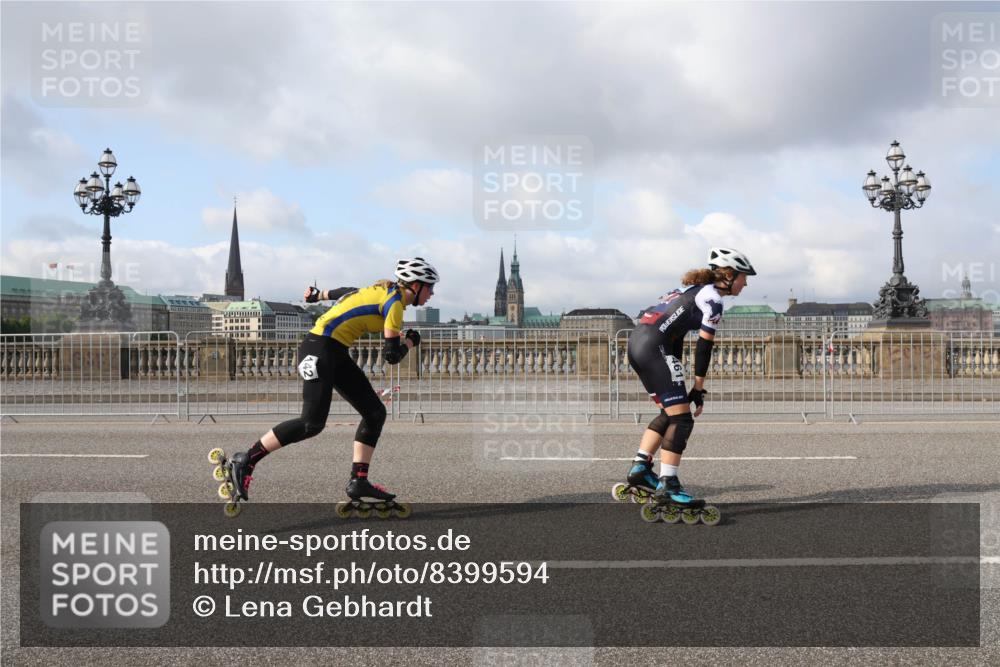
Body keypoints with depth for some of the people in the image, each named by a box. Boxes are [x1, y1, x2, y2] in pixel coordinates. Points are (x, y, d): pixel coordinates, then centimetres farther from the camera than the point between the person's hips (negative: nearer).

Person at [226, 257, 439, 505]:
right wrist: (411, 341, 6)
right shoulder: (395, 302, -12)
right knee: (312, 423, -17)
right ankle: (247, 460, -7)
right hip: (320, 349, -10)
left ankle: (358, 481, 3)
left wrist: (319, 294, 45)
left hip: (336, 354, 10)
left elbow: (348, 292, 30)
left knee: (375, 412, 3)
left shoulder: (386, 290, 14)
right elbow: (392, 354, -14)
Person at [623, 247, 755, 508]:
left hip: (636, 341, 10)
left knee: (671, 412, 19)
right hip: (653, 346, -10)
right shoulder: (712, 299, -3)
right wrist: (698, 390, -1)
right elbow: (703, 348, -6)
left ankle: (640, 467, 19)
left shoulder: (697, 290, 25)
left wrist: (677, 378, 21)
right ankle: (668, 486, -7)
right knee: (682, 418, -5)